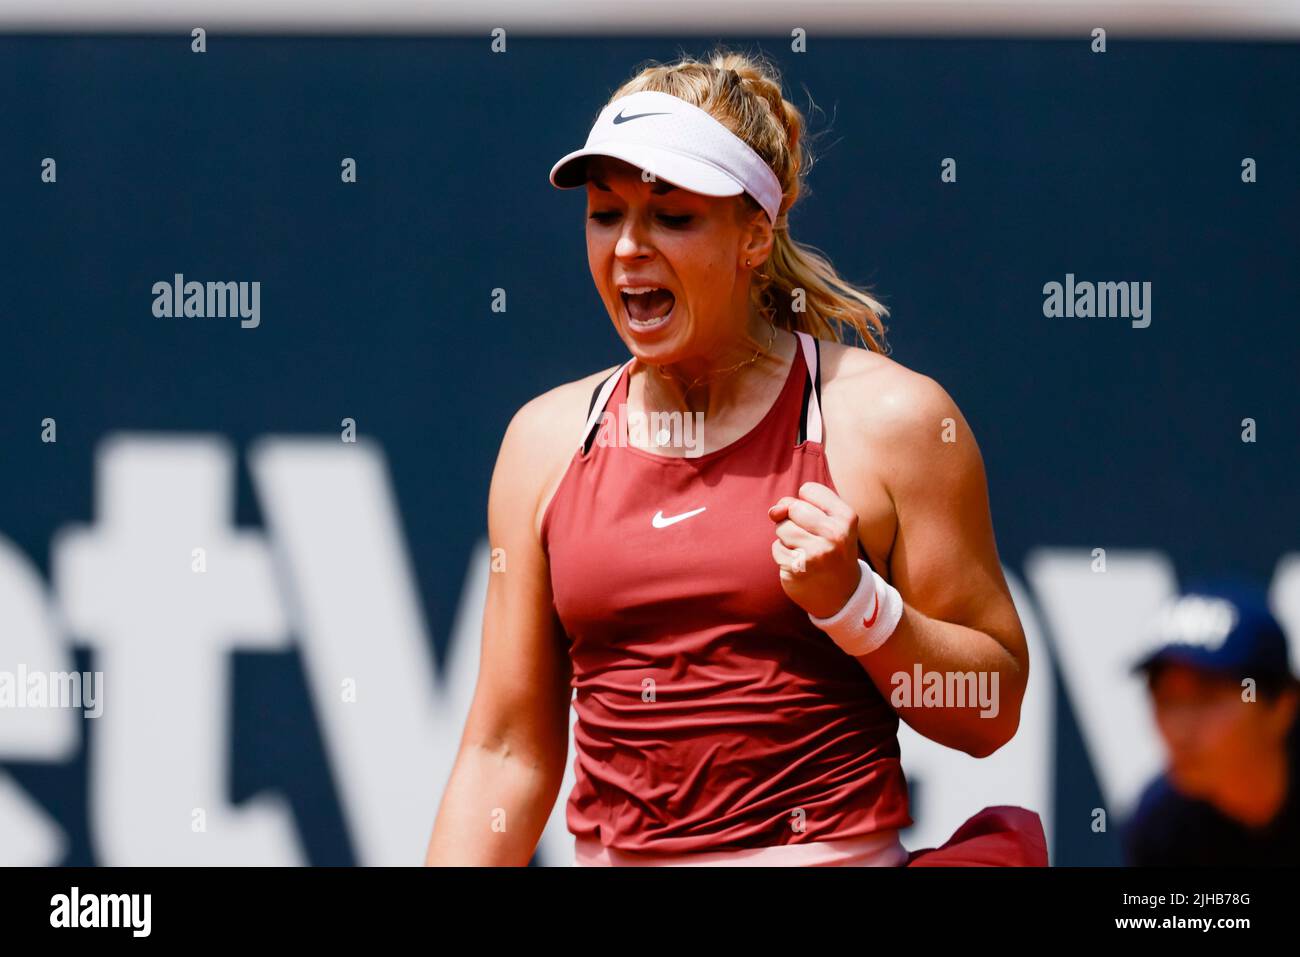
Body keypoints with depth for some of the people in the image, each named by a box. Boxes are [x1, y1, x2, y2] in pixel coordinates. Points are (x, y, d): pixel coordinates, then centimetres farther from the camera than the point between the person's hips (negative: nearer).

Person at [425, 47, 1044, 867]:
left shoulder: (891, 420, -2)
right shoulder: (548, 439, 10)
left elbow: (993, 713, 0)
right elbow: (506, 751, 10)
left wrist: (852, 601, -13)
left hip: (829, 856, -3)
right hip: (611, 855, 3)